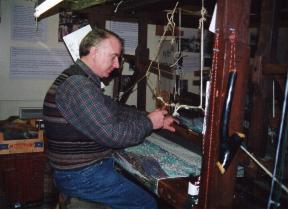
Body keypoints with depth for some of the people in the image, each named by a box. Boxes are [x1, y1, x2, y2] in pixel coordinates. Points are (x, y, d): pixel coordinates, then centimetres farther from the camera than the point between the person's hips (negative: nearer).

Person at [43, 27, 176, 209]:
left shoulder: (82, 81, 9)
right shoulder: (76, 85, -25)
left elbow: (117, 111, 12)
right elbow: (111, 134, -27)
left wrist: (154, 120, 3)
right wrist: (149, 123, -12)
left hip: (88, 165, 10)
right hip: (81, 176, -10)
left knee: (144, 181, 20)